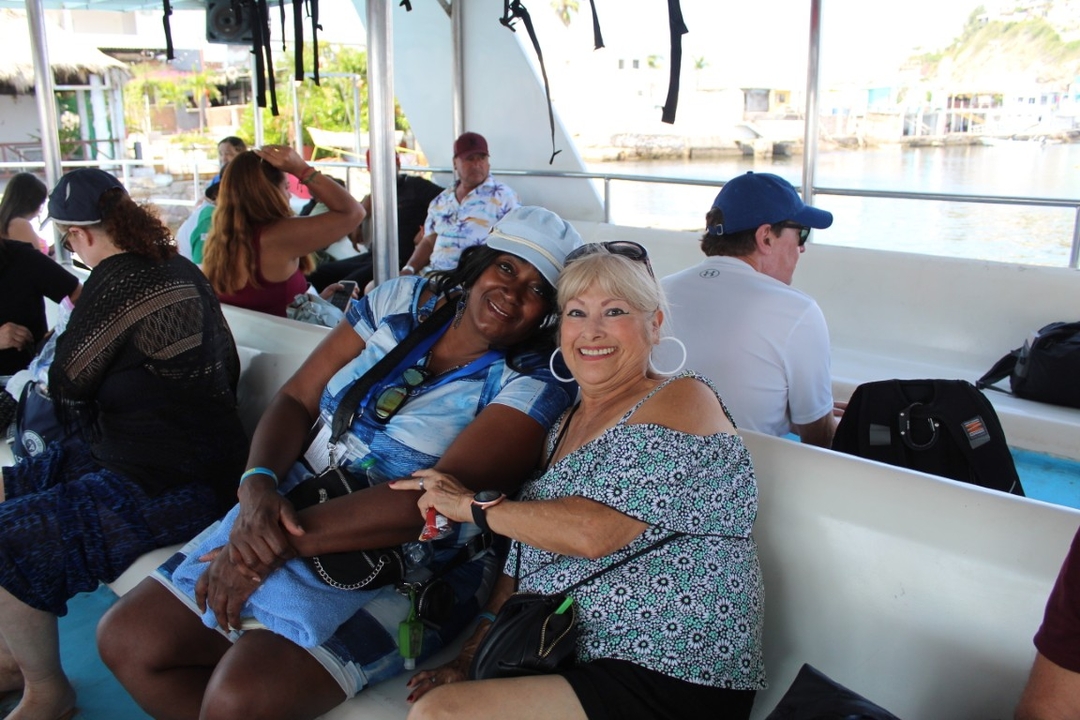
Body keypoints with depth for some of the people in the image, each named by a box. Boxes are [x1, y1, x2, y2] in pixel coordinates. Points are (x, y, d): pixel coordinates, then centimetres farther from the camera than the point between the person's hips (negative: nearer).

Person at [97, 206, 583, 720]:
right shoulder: (402, 301, 3)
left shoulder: (533, 386, -12)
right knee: (125, 640, 1)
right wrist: (257, 485, -17)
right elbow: (295, 401, 2)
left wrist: (288, 539, -24)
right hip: (283, 516, 6)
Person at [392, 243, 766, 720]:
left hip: (670, 678, -7)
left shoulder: (681, 401, -10)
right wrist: (473, 653, 2)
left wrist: (472, 505, -10)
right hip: (563, 662, 7)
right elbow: (526, 551, 14)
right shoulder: (565, 426, 14)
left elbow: (594, 531, -22)